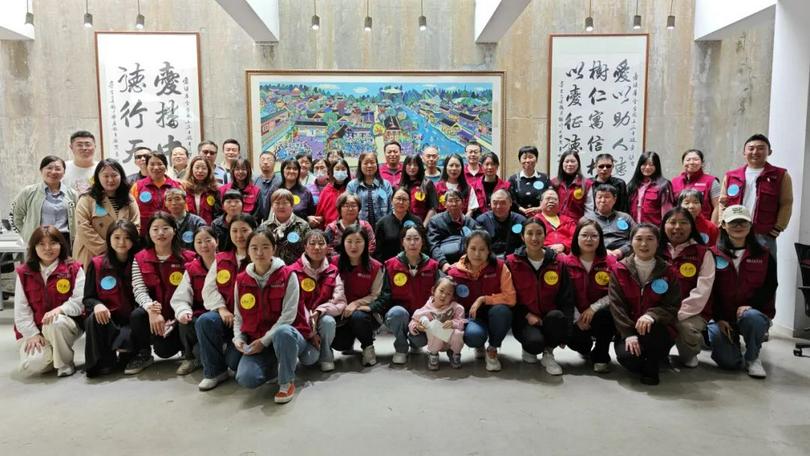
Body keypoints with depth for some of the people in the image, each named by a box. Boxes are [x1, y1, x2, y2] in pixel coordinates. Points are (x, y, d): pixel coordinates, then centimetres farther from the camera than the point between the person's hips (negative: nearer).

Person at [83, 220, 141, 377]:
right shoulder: (96, 264, 3)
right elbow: (88, 298, 2)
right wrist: (97, 305, -22)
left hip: (132, 319, -1)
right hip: (107, 317, 1)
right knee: (94, 319, -33)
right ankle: (100, 363, -17)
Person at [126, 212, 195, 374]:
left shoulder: (187, 258, -5)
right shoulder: (140, 259, 2)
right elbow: (139, 290, -8)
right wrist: (152, 309, -27)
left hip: (178, 314, -2)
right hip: (154, 313, 3)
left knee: (164, 350, -21)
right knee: (137, 315, -30)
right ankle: (143, 355, -3)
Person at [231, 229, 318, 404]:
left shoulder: (288, 276, -9)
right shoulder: (241, 280, 4)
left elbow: (289, 315, -15)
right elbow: (238, 316, 10)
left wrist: (264, 340, -18)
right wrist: (238, 338, -8)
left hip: (288, 334, -3)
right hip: (256, 341, 4)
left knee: (283, 333, -41)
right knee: (246, 379, -25)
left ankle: (287, 382, -16)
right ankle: (273, 362, 12)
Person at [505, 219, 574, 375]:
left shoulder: (558, 264, 2)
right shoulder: (512, 263, -3)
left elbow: (567, 298, 1)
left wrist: (565, 328, -10)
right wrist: (527, 315, -16)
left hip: (550, 317, 2)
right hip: (523, 319, -2)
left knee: (557, 316, -34)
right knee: (535, 342, -32)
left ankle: (548, 353, -5)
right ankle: (528, 348, 9)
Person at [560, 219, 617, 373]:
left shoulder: (610, 262, -3)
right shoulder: (565, 262, -3)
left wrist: (594, 308, -20)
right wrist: (577, 318, -15)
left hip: (600, 313, 0)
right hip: (576, 316, 0)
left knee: (605, 315, -35)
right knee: (573, 339, -28)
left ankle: (601, 356, -6)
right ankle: (586, 348, 16)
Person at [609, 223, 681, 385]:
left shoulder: (668, 272, 0)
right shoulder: (619, 270, -2)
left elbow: (672, 306, -6)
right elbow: (616, 305, -9)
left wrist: (651, 315, -28)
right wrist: (628, 334, -21)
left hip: (657, 329, 0)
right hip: (628, 330, 0)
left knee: (650, 329, -36)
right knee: (627, 356, -30)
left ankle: (651, 367, -3)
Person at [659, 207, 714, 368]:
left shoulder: (703, 253, -2)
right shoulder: (656, 251, 6)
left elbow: (701, 293, -11)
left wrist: (677, 314, -21)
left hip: (693, 313, -2)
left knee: (685, 328, -33)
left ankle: (689, 354, 4)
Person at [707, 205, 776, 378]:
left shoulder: (764, 255, 6)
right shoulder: (713, 254, 2)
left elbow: (769, 288, -1)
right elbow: (709, 289, -2)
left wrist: (749, 306, -18)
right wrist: (719, 318, -12)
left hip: (755, 313, 0)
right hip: (722, 317, 0)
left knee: (750, 317, -38)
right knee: (728, 361, -20)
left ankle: (752, 358, -8)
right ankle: (732, 341, 19)